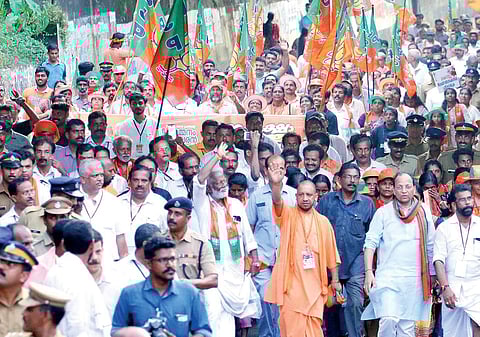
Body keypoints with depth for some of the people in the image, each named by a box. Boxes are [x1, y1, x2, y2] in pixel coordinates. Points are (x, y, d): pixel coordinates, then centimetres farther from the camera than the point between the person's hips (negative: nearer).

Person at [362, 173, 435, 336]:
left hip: (414, 279, 2)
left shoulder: (424, 212, 9)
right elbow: (370, 243, -1)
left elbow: (430, 246, 14)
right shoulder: (383, 212, 3)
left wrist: (432, 275, 11)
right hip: (388, 276, -2)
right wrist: (368, 271, -11)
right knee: (389, 319, -20)